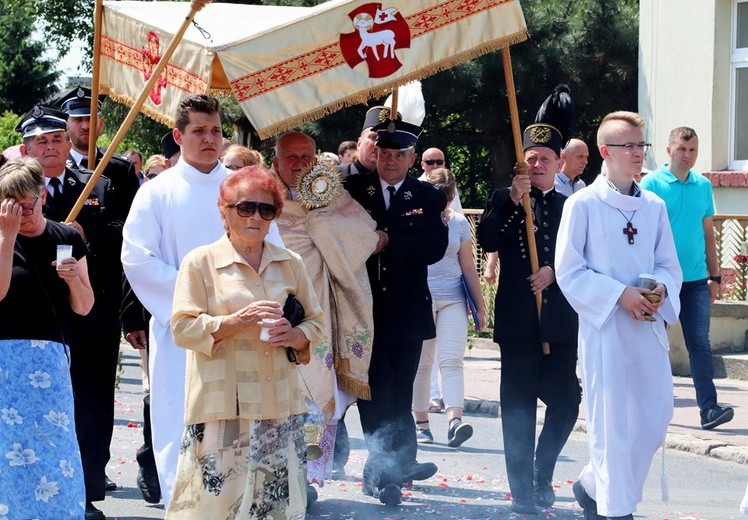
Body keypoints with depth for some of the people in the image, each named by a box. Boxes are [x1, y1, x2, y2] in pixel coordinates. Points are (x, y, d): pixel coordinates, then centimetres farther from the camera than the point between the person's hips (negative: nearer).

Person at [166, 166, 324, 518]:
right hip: (223, 409, -4)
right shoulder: (201, 262, 1)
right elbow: (183, 328, -5)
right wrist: (237, 321, -18)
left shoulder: (290, 264, 13)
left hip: (280, 407, 4)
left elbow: (315, 324, 17)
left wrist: (294, 336, -6)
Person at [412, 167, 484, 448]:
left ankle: (455, 420, -21)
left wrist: (479, 307, 11)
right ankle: (421, 422, 11)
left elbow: (468, 268, 12)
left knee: (452, 361, -11)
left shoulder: (459, 222, 7)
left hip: (452, 300, 1)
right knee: (420, 364, 4)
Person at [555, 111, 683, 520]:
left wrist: (660, 288, -9)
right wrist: (620, 294, -16)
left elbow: (669, 266, 14)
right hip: (604, 326, -5)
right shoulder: (583, 204, -4)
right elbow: (569, 271, -7)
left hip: (649, 326, 5)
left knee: (654, 420, 5)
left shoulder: (654, 206, 9)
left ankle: (592, 486, 25)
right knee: (612, 424, -3)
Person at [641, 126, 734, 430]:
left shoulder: (703, 186, 10)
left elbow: (708, 234, 15)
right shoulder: (652, 184, -3)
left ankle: (709, 408, -9)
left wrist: (714, 276, 13)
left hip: (695, 279, 3)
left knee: (700, 344, -3)